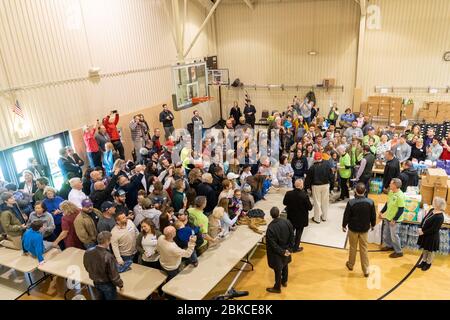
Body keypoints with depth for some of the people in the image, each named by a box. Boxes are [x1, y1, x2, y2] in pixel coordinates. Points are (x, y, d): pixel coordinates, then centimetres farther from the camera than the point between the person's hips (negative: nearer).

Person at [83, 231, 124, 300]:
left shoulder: (87, 252, -18)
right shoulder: (108, 257, -37)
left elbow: (87, 268, 2)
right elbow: (114, 275, -25)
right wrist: (120, 284, -6)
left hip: (96, 283, 6)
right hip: (107, 284, -5)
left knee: (102, 297, 31)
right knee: (110, 298, 20)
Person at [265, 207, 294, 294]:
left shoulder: (270, 228, -31)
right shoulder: (287, 222, -17)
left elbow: (272, 244, -25)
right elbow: (292, 237, -9)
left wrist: (282, 252, -14)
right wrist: (290, 249, -2)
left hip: (277, 253, -5)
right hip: (286, 249, 5)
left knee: (278, 270, 13)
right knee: (285, 265, 28)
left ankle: (277, 288, 33)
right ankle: (284, 281, 51)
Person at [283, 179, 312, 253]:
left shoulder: (288, 194, -17)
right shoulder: (304, 195, -28)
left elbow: (284, 203, 0)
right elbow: (310, 207, -19)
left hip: (291, 217, 4)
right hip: (301, 218, -3)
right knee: (298, 233, 15)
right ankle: (296, 247, 28)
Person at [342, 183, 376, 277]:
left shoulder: (351, 202, -23)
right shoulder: (370, 202, -16)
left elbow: (346, 216, -13)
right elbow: (373, 216, -3)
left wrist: (344, 225, 6)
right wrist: (372, 224, 17)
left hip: (353, 229, -1)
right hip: (365, 229, 1)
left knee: (353, 248, 18)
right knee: (364, 249, 13)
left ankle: (350, 265, 36)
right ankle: (366, 270, 19)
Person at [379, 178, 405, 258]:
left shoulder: (400, 196, -26)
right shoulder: (391, 192, 0)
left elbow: (401, 210, -22)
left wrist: (394, 220, -20)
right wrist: (382, 212, 14)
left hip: (394, 219, -8)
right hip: (387, 217, 8)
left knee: (394, 235, 3)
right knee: (386, 233, 20)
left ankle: (398, 252, 20)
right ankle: (389, 246, 42)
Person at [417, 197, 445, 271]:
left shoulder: (439, 217, -26)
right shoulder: (432, 210, 0)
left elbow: (434, 229, -25)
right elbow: (424, 219, 5)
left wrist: (423, 232, -19)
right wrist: (420, 228, -8)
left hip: (432, 237, -8)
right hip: (425, 235, 8)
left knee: (430, 251, 13)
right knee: (425, 249, 22)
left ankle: (428, 264, 31)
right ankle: (424, 261, 38)